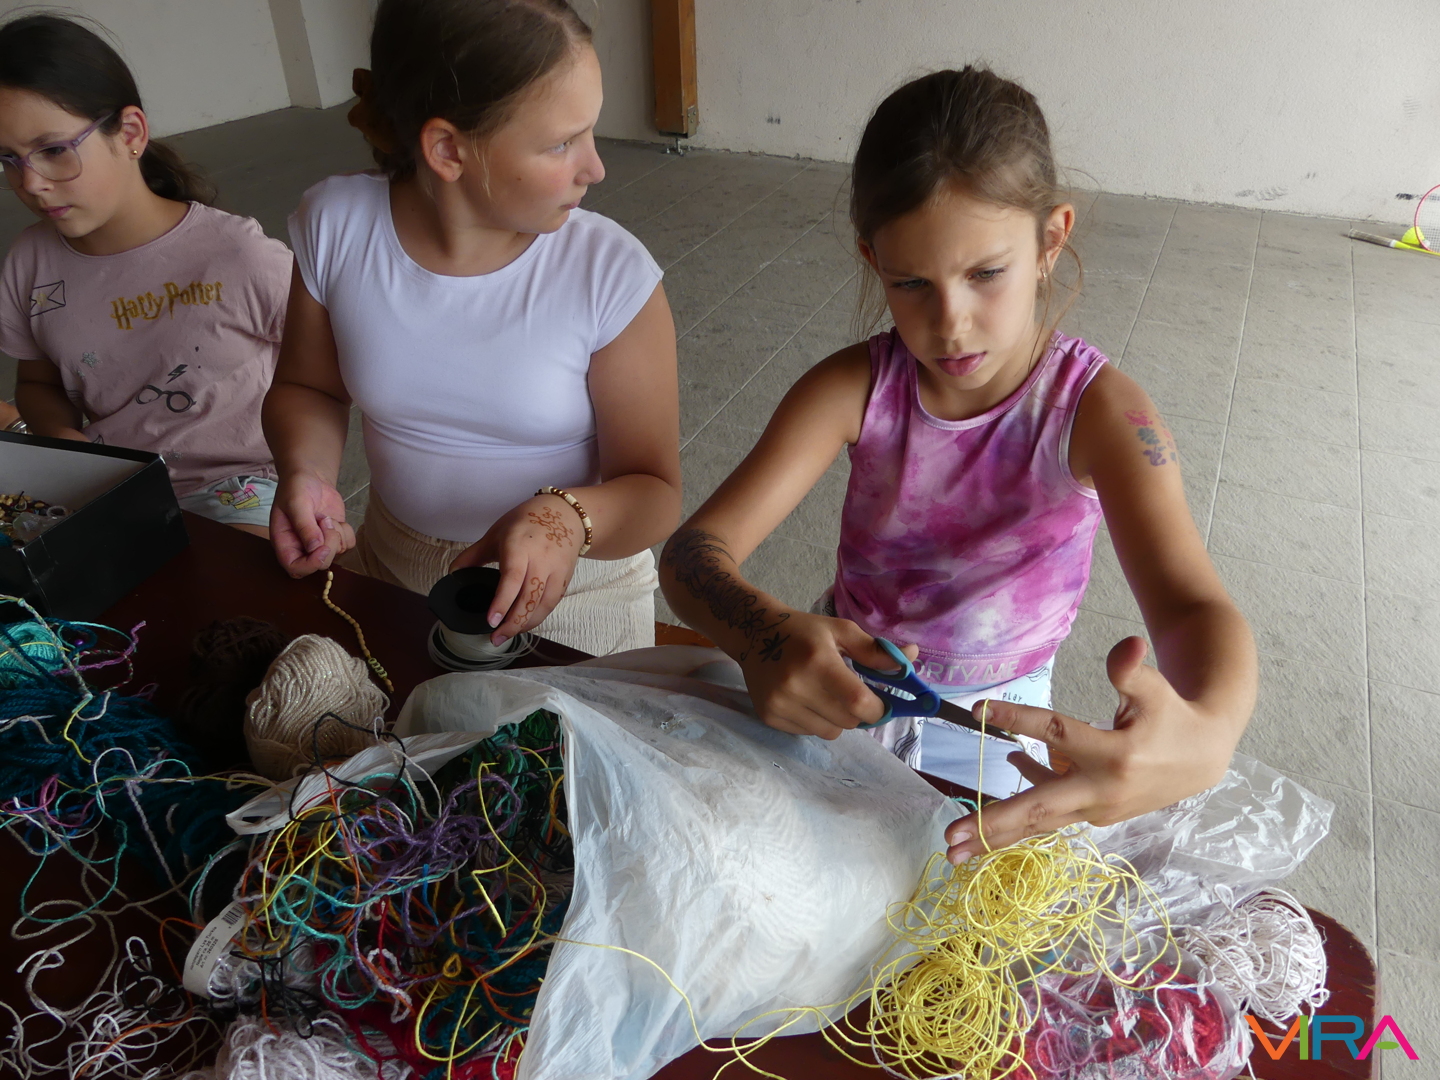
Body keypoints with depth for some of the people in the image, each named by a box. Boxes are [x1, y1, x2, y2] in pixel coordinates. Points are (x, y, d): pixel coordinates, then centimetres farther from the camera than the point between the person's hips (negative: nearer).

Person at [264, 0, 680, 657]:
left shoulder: (612, 275, -23)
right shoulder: (335, 226, -14)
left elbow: (655, 494, -17)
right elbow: (307, 389, 2)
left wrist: (568, 518, -38)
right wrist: (305, 474, -19)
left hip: (572, 596, -2)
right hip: (390, 573, 3)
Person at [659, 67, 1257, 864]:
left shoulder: (1094, 410, -21)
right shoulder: (856, 388, -17)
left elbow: (1192, 603, -33)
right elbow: (695, 549, -23)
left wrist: (1205, 735, -57)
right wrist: (762, 634, -47)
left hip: (991, 721, -1)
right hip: (836, 686, 2)